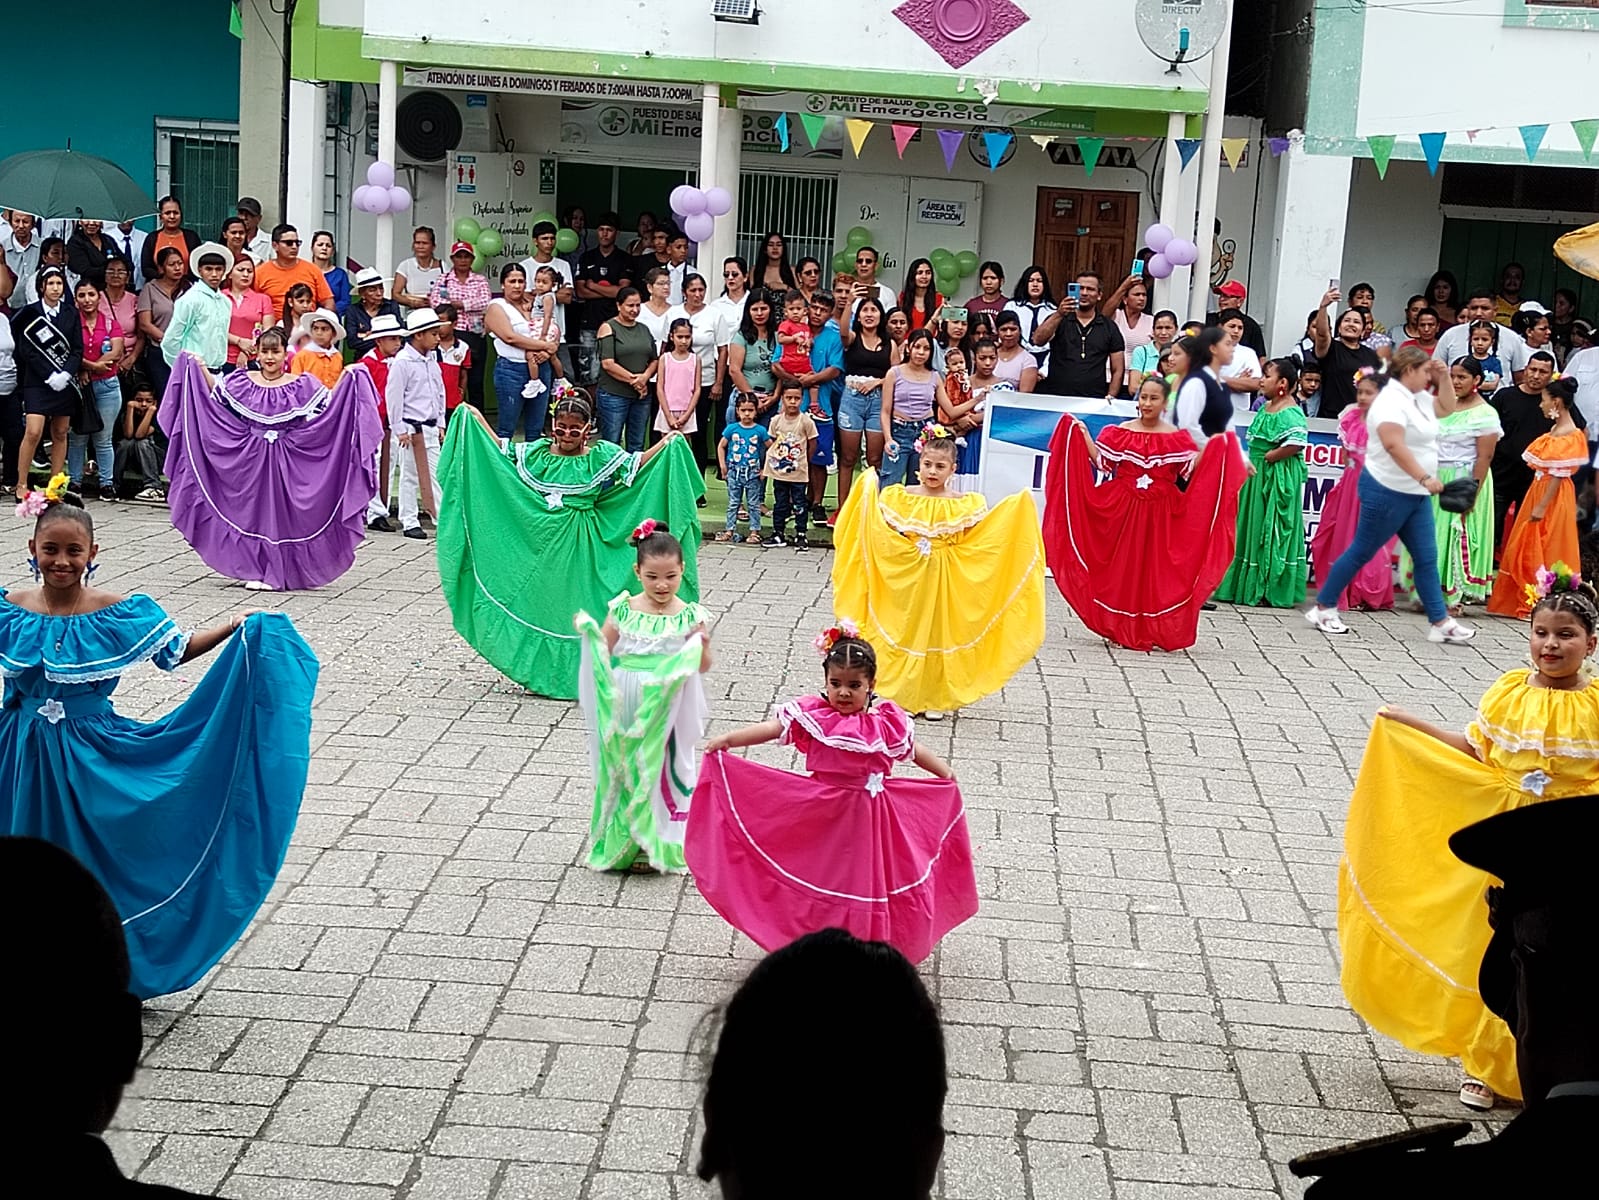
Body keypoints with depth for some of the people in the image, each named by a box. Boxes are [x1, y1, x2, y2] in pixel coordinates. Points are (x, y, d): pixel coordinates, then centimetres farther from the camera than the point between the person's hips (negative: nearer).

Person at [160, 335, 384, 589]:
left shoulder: (300, 386, -1)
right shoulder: (243, 382, 5)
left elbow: (328, 405, -3)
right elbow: (216, 397, 12)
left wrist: (347, 379, -11)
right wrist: (201, 369, 7)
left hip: (287, 460, -2)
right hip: (251, 458, 2)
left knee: (283, 513, 1)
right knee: (253, 510, 3)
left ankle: (281, 571, 9)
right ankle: (255, 571, 11)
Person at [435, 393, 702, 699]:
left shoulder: (601, 456, -2)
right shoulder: (537, 453, 5)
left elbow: (636, 465, -4)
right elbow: (501, 452, 16)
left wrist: (665, 445, -15)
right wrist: (477, 421, 14)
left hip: (580, 547, -2)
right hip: (541, 544, 3)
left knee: (576, 607, 2)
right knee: (539, 603, 9)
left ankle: (576, 674, 10)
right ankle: (540, 672, 22)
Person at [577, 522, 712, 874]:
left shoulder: (691, 617, -6)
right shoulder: (622, 610, -3)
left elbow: (703, 667, -2)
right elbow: (604, 653, 9)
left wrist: (702, 644, -21)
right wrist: (590, 636, -10)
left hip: (666, 713, -1)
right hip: (625, 710, 2)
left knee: (663, 773, 6)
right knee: (622, 772, 11)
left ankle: (657, 843, 21)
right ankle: (622, 841, 26)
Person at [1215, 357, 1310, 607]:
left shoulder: (1290, 413, -16)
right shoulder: (1265, 407, 13)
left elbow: (1295, 445, -28)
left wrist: (1267, 457, -20)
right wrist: (1250, 462, 6)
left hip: (1279, 478, -10)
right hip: (1258, 476, 10)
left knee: (1274, 532, -3)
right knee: (1253, 529, 12)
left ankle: (1274, 591, 4)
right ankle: (1249, 586, 20)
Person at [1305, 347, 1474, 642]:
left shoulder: (1418, 398, 13)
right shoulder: (1392, 400, -17)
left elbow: (1447, 408, 30)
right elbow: (1394, 445, -29)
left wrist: (1444, 377, 13)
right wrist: (1425, 477, -33)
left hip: (1416, 494, 9)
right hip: (1387, 491, -9)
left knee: (1426, 558, 7)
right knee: (1362, 552, 0)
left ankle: (1441, 623, 9)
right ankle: (1323, 607, 12)